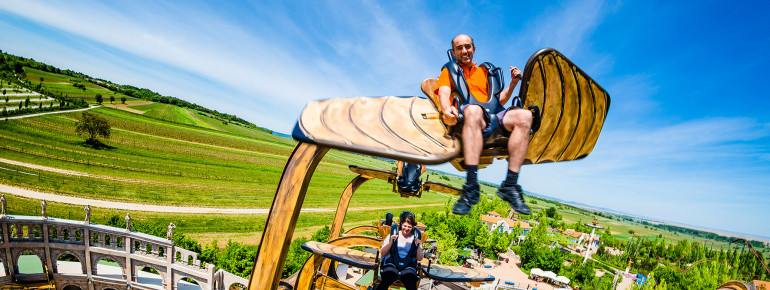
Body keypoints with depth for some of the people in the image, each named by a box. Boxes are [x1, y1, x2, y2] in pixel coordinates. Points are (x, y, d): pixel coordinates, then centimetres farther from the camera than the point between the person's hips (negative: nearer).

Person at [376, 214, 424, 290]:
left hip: (408, 266, 1)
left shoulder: (415, 238, 16)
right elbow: (382, 253, 8)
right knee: (388, 279, -34)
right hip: (391, 263, -1)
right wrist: (391, 242, -5)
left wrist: (418, 246, -3)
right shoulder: (393, 234, 13)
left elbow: (419, 258, 13)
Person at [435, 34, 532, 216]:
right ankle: (471, 187, -45)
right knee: (473, 109, -40)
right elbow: (444, 93, 0)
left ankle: (510, 185, -29)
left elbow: (498, 100, 30)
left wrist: (513, 83, 13)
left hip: (491, 117, 4)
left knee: (524, 115, -25)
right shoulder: (449, 71, 22)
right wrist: (447, 109, -23)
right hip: (463, 118, -4)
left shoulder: (483, 71, 34)